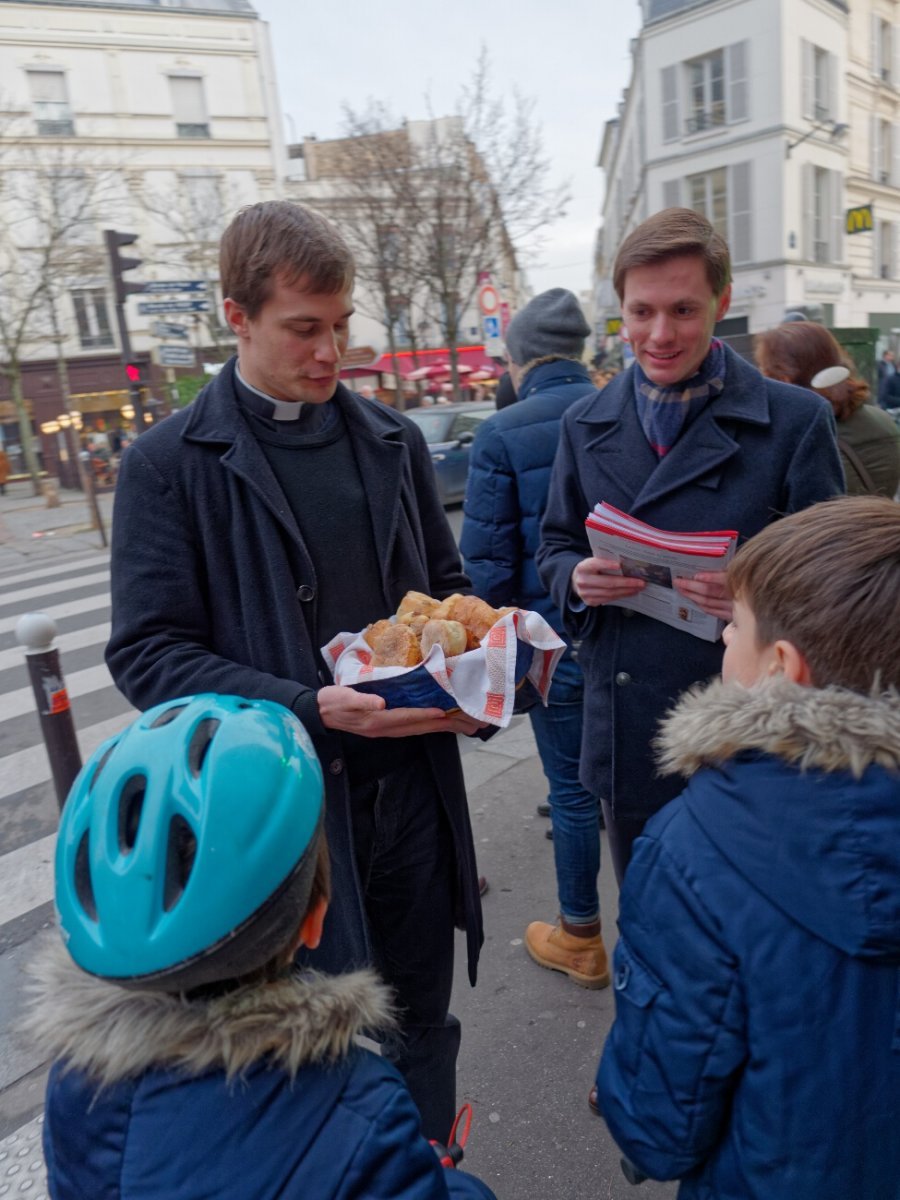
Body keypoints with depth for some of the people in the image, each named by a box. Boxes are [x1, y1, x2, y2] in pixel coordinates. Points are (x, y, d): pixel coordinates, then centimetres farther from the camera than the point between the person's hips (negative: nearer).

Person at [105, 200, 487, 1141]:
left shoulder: (393, 442, 6)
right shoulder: (170, 464, -7)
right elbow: (147, 654, -11)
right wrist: (308, 707, -23)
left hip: (411, 787, 4)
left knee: (421, 1021, 22)